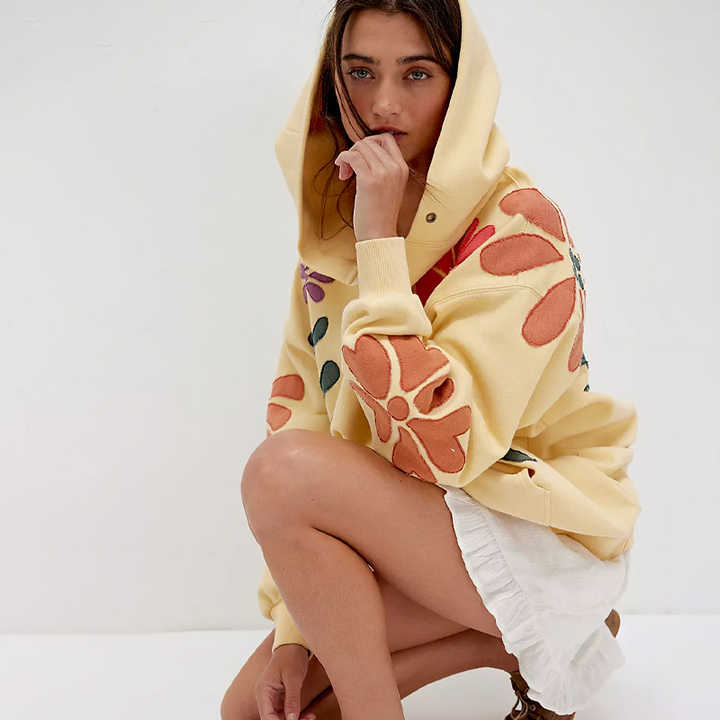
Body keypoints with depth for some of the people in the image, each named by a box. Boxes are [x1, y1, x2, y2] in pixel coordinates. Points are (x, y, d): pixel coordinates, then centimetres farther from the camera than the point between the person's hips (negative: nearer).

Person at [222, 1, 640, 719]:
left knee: (280, 473, -27)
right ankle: (515, 643, 7)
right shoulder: (330, 230, 1)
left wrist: (382, 243, -28)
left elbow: (441, 445, -29)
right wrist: (291, 627, -7)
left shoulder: (520, 229, -20)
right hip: (409, 530, 8)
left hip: (545, 536, -7)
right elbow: (299, 406, -2)